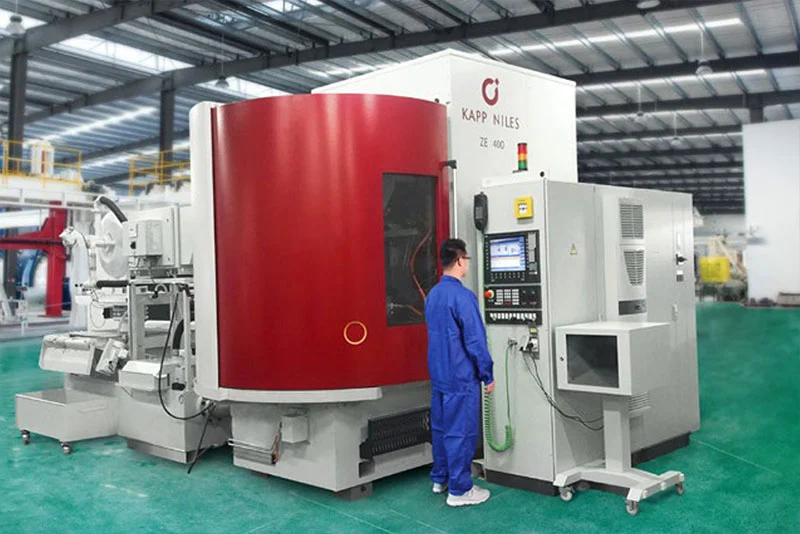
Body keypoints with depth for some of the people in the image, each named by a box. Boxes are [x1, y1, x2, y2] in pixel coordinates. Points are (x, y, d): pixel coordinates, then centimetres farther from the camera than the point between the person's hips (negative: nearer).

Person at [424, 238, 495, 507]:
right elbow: (475, 339, -19)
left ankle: (440, 479, 29)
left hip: (438, 374, 9)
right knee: (461, 432, 0)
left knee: (440, 426, 17)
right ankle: (459, 490, 9)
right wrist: (487, 374, -10)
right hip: (461, 376, -9)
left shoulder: (432, 295, 9)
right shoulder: (462, 296, -19)